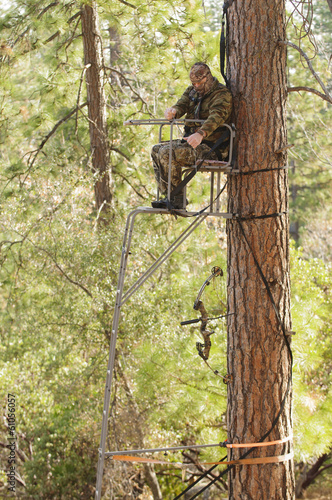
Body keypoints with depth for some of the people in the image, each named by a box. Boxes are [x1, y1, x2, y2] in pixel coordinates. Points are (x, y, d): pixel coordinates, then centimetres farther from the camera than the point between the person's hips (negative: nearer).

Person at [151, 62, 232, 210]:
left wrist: (201, 134, -48)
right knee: (156, 150, 1)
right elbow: (181, 105, 3)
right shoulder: (192, 91, 16)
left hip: (210, 147, -9)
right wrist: (173, 111, -25)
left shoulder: (222, 94, -11)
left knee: (167, 153, -24)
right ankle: (168, 196, -2)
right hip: (191, 141, 9)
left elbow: (217, 116, -29)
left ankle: (177, 199, -18)